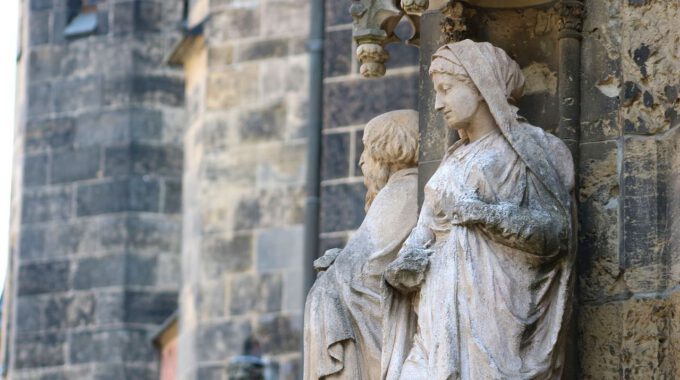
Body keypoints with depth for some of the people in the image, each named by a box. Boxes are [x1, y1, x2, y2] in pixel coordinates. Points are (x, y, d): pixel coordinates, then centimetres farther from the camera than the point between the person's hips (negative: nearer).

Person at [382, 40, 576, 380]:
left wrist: (484, 213, -16)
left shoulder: (531, 149, 2)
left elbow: (555, 231, -6)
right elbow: (426, 232, 15)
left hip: (495, 313, -6)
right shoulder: (455, 160, 22)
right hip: (445, 319, 6)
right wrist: (407, 264, -7)